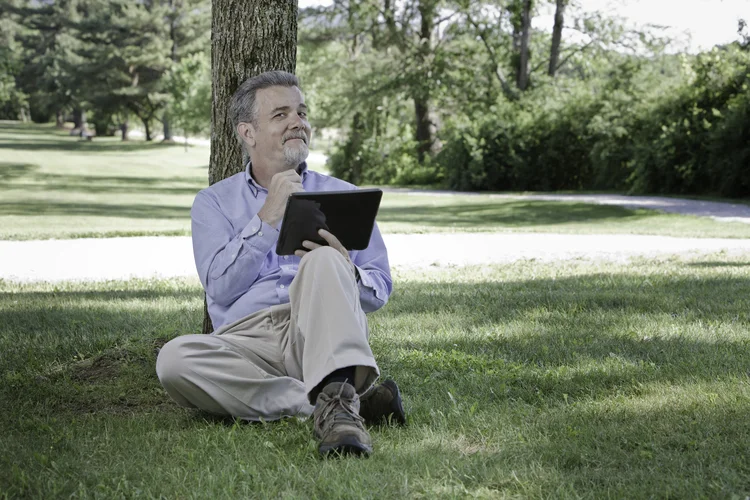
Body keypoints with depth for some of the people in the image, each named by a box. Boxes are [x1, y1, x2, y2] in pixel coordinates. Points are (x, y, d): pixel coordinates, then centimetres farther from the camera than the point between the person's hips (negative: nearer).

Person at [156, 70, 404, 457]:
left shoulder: (342, 195, 19)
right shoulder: (214, 203, 17)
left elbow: (380, 290, 14)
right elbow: (221, 288, 0)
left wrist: (342, 271, -9)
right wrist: (268, 217, -4)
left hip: (321, 336, 0)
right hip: (248, 341, 1)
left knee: (324, 261, -29)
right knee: (175, 359, -31)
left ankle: (336, 400, -50)